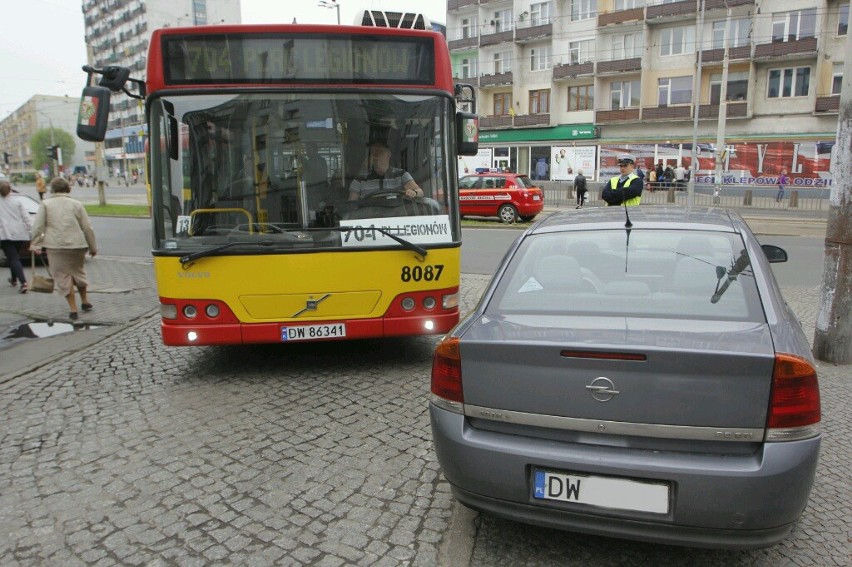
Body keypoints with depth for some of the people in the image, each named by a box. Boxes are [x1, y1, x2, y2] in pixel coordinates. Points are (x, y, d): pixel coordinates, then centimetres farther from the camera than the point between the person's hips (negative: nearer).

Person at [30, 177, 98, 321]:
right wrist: (93, 247, 11)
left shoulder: (46, 205, 2)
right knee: (78, 271, 22)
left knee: (63, 276, 5)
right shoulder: (76, 204, 5)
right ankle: (85, 302, 30)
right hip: (77, 244, 2)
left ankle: (73, 309, 4)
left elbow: (37, 227, -5)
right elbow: (88, 228, 4)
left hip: (56, 246, -2)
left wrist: (35, 243, 4)